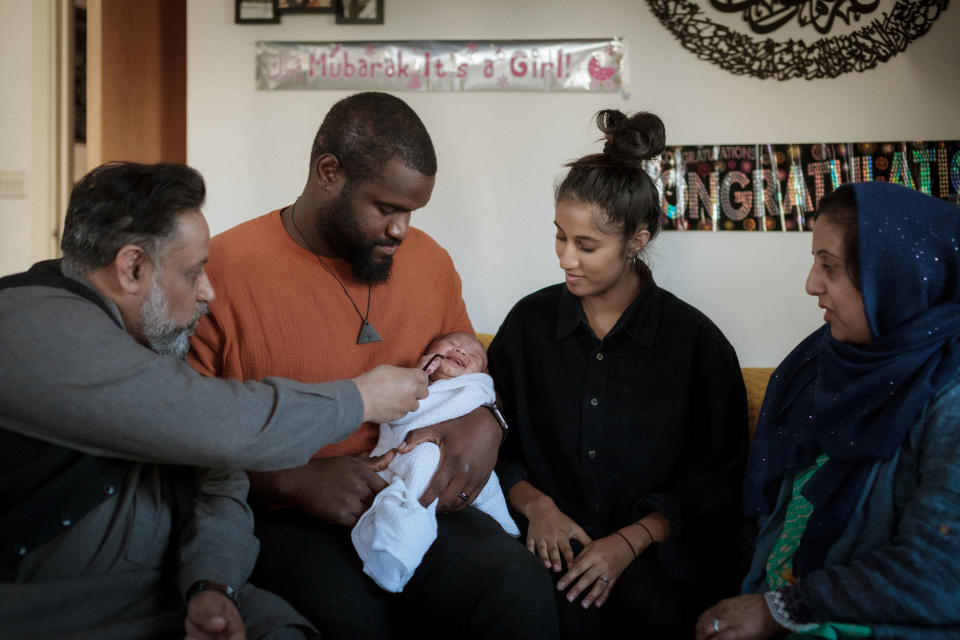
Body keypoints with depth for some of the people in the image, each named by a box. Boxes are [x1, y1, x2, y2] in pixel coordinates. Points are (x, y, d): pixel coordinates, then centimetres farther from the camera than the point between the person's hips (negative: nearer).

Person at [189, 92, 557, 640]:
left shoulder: (430, 262, 10)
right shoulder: (223, 271, -7)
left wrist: (485, 424, -1)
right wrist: (296, 482, -18)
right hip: (288, 514, -4)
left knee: (520, 587, -26)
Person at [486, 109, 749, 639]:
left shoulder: (696, 342, -1)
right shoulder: (530, 322, 8)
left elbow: (720, 477, 0)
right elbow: (496, 440, 13)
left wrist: (631, 541, -11)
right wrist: (535, 503, -5)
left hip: (658, 552, -1)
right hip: (552, 537, 1)